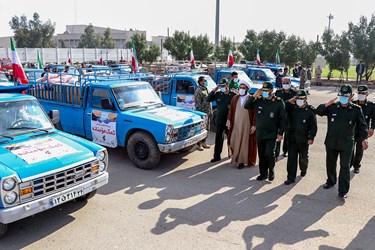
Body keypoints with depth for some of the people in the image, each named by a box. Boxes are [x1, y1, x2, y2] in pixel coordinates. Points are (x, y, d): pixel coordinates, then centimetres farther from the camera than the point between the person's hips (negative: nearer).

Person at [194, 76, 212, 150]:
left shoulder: (206, 89, 15)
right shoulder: (198, 91, -13)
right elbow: (198, 104, -17)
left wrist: (210, 111, 18)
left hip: (208, 113, 9)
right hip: (202, 113, -9)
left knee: (206, 128, 14)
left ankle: (203, 142, 26)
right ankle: (199, 144, 6)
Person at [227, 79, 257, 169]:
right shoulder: (235, 98, 7)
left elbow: (255, 113, -7)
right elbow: (231, 110, 12)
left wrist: (254, 125, -11)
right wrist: (229, 120, 4)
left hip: (247, 125, -4)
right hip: (236, 125, 4)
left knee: (245, 142, 3)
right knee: (235, 142, 7)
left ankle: (242, 160, 14)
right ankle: (236, 158, 22)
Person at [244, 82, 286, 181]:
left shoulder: (278, 102, -7)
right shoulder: (259, 100, 1)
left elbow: (282, 119, -4)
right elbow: (246, 106, 1)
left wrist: (280, 133, -6)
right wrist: (254, 96, -10)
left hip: (272, 134, -4)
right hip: (259, 133, 4)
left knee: (269, 153, -11)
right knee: (261, 155, 12)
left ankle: (271, 170, 17)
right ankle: (263, 173, 27)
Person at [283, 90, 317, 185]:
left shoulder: (310, 111, -7)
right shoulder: (292, 108, 1)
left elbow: (313, 126, -5)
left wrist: (311, 138, -11)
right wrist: (289, 102, -12)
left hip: (303, 139, -2)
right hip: (292, 138, 2)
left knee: (303, 157, 17)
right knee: (291, 158, 1)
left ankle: (303, 170, 47)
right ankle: (291, 178, 8)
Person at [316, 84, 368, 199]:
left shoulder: (356, 110, -5)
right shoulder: (332, 107, -3)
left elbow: (362, 126, 0)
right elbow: (318, 112, -4)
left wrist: (363, 139, -10)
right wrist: (326, 104, -21)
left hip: (346, 144, -2)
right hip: (331, 142, 3)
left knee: (345, 167, 2)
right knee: (330, 163, 18)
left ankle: (343, 191, 10)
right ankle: (331, 181, 41)